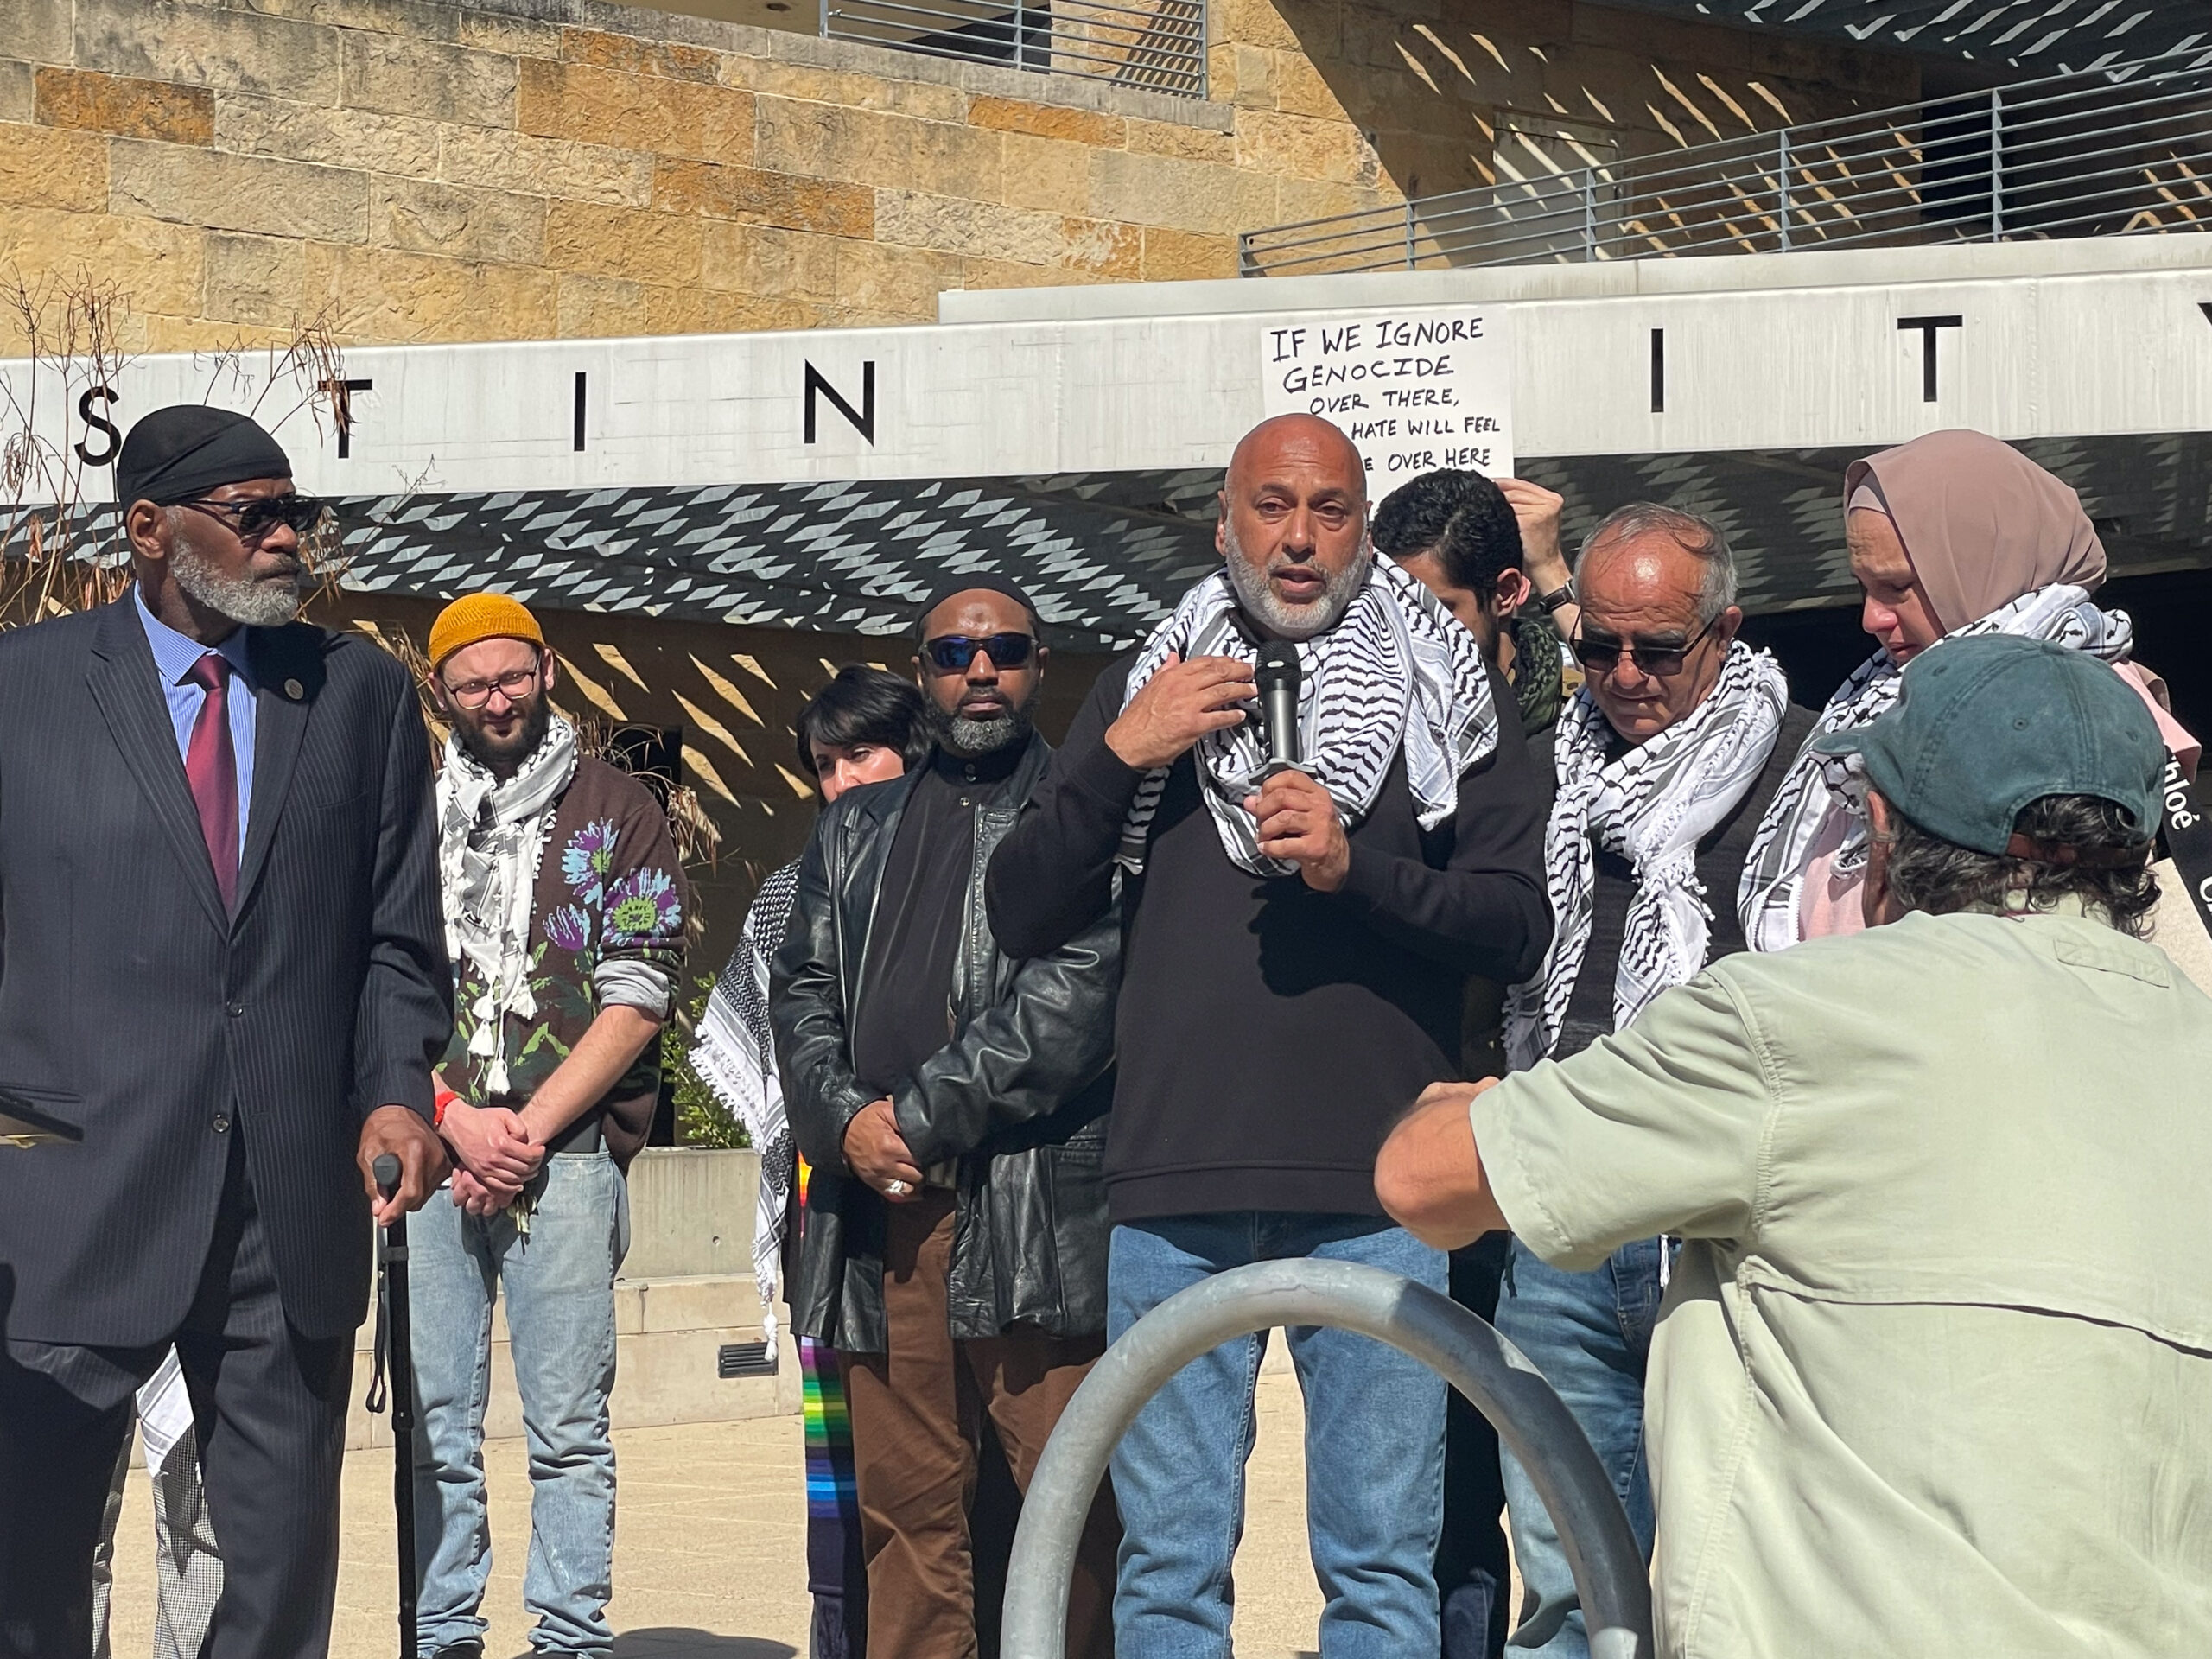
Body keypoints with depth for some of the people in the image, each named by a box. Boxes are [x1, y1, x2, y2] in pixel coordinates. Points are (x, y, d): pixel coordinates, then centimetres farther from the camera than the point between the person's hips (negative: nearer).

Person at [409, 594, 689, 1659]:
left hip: (566, 1153, -2)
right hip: (431, 1144, 2)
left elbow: (637, 1000, 1)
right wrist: (458, 1123, -6)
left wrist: (530, 1131, -7)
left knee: (568, 1426, -5)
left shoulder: (617, 812, 8)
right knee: (433, 1421, 0)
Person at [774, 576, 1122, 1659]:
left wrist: (923, 1116, -9)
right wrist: (848, 1120, -4)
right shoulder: (854, 831, 22)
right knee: (904, 1505, 5)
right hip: (879, 1206, 5)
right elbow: (802, 995, 16)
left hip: (1037, 1206, -4)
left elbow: (1079, 992, -7)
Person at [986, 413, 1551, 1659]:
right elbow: (1023, 920, 11)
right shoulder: (1147, 686, 15)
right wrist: (1117, 760, -2)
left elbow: (1520, 926, 2)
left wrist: (1359, 869, -13)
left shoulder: (1450, 689, 10)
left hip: (1377, 1194, -1)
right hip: (1178, 1192, 2)